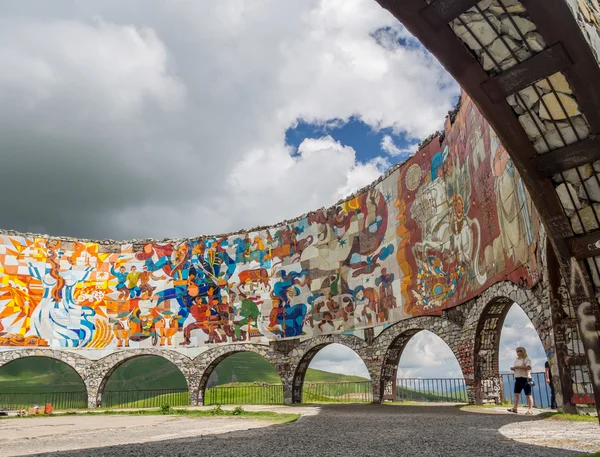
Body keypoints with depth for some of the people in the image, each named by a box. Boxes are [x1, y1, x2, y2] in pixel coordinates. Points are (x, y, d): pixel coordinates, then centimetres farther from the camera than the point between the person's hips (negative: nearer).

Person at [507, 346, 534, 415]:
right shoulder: (516, 360, 18)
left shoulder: (527, 359, -5)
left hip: (525, 378, -8)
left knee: (528, 394, -4)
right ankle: (515, 408, 5)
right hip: (517, 378, 8)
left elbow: (529, 367, -20)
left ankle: (530, 410, -3)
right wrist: (513, 368, 1)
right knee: (516, 393, 5)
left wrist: (518, 366, -22)